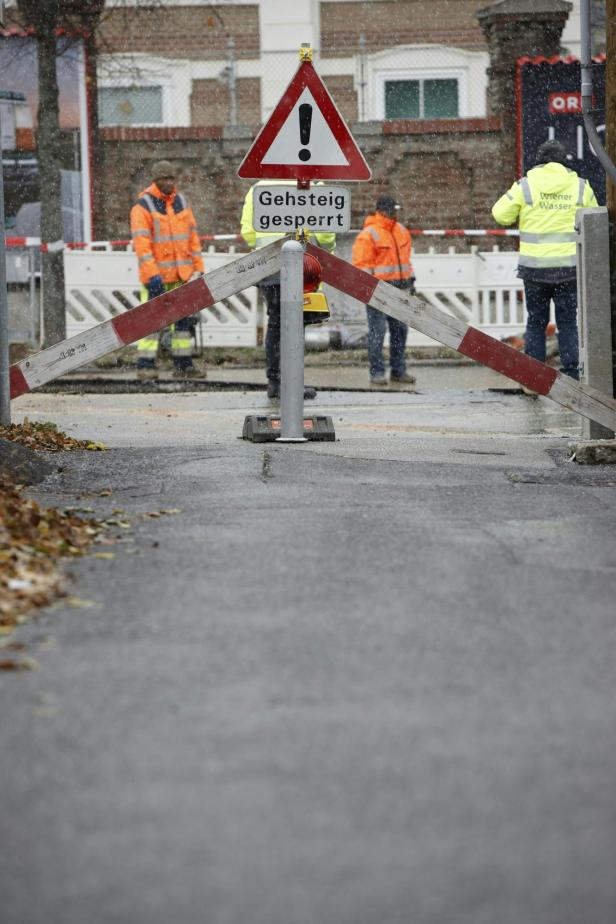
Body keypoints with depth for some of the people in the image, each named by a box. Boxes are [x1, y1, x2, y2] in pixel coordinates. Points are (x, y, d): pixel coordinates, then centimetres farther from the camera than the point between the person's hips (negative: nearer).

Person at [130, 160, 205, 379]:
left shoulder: (181, 202, 11)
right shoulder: (143, 206, -8)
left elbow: (192, 236, 14)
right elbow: (141, 242, -14)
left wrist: (198, 268, 8)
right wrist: (151, 275, -21)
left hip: (182, 274, 6)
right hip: (156, 274, -6)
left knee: (184, 318, 8)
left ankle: (183, 364, 14)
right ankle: (145, 365, -6)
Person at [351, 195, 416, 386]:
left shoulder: (402, 231, 14)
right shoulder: (368, 235, -9)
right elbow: (361, 264, -11)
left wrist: (410, 279, 22)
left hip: (399, 289, 7)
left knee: (400, 329, 10)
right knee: (377, 331, -6)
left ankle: (398, 370, 18)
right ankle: (377, 372, -3)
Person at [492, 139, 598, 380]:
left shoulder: (525, 185, -4)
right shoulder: (580, 186, 1)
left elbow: (501, 215, 1)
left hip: (535, 266, 0)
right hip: (569, 266, 0)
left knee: (536, 321, 9)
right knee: (568, 322, 7)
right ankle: (571, 374, 2)